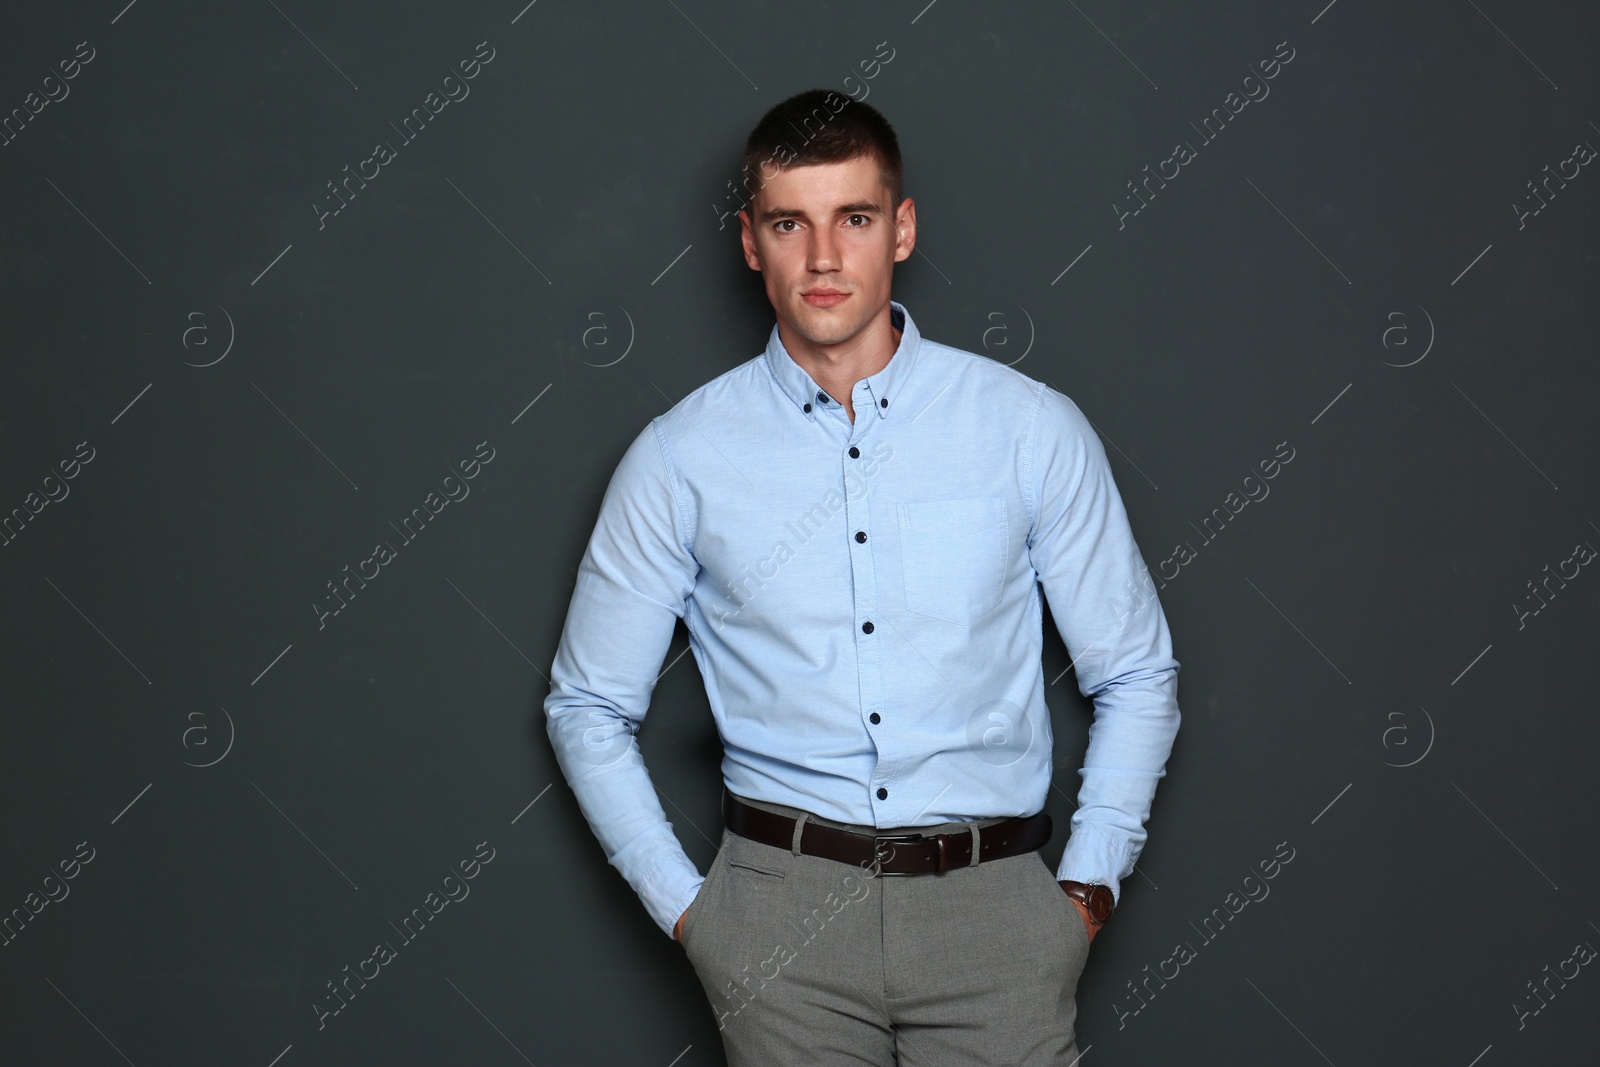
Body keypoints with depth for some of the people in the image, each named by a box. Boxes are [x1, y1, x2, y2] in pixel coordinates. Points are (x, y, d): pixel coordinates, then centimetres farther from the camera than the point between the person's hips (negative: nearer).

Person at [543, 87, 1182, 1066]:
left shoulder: (1034, 428, 1)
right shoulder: (680, 459, 1)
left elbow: (1136, 678, 8)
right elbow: (590, 708, 9)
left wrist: (1088, 888, 1)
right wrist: (685, 906, 3)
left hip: (995, 908, 0)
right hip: (782, 906, 0)